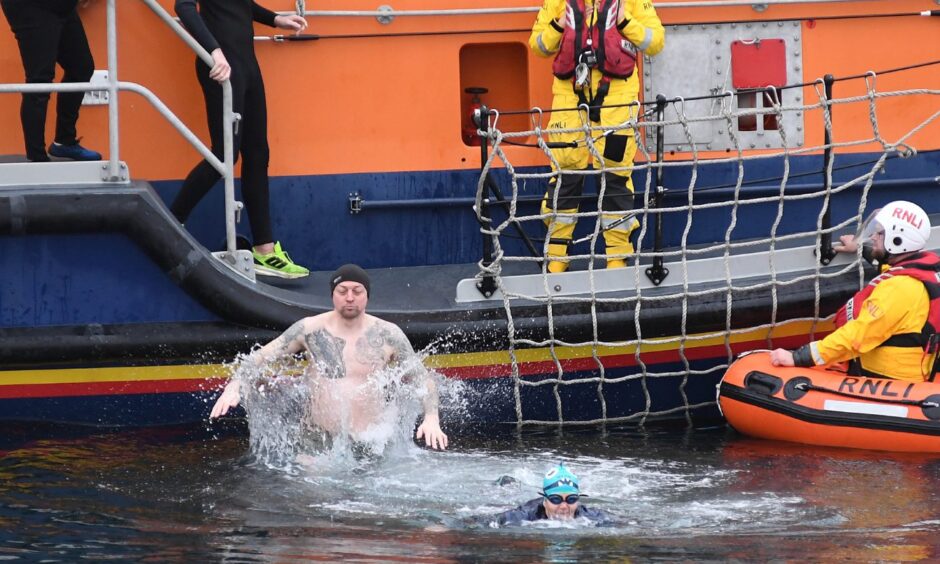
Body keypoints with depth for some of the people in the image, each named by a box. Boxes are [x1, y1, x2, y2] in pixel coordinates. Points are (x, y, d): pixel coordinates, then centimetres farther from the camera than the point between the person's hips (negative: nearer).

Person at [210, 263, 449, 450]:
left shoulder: (387, 335, 1)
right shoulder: (311, 330, 1)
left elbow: (422, 378, 6)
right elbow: (260, 357, 3)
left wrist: (431, 418, -11)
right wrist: (233, 387, -14)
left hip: (371, 441, 1)